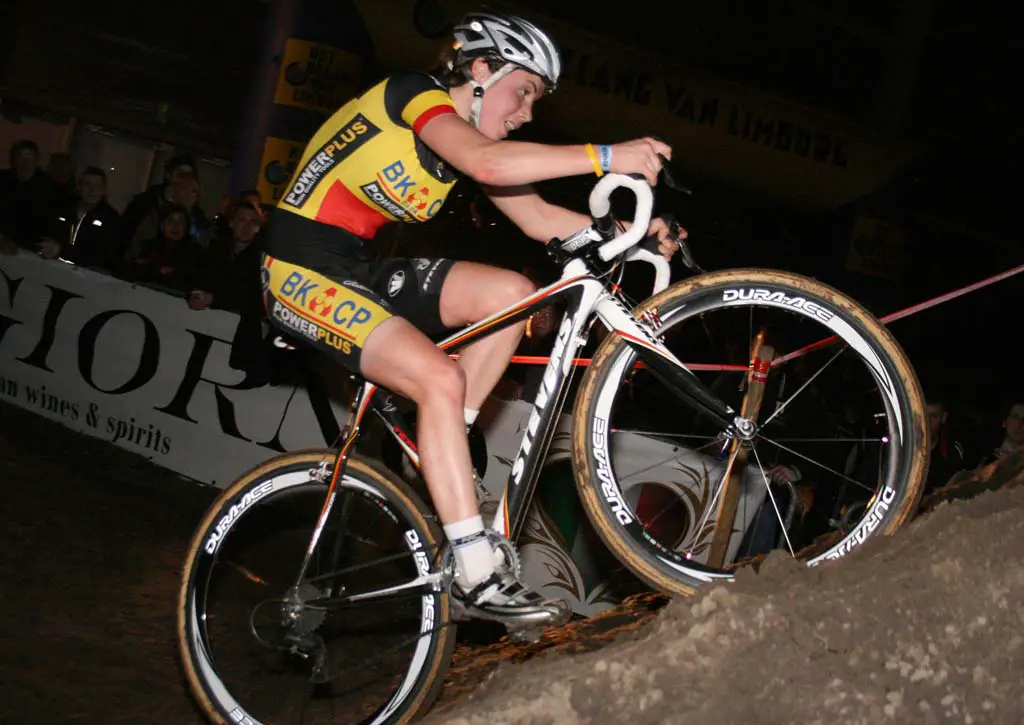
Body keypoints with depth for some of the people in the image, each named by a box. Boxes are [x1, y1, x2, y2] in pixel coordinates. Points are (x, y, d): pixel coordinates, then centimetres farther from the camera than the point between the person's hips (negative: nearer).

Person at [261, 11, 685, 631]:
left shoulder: (470, 135, 13)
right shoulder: (417, 94, -13)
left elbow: (539, 218, 6)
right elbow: (487, 163, -33)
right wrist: (605, 158, -33)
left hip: (362, 269, 9)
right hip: (306, 269, -9)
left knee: (513, 294, -7)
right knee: (440, 379, -26)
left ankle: (438, 459, 1)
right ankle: (478, 577, -23)